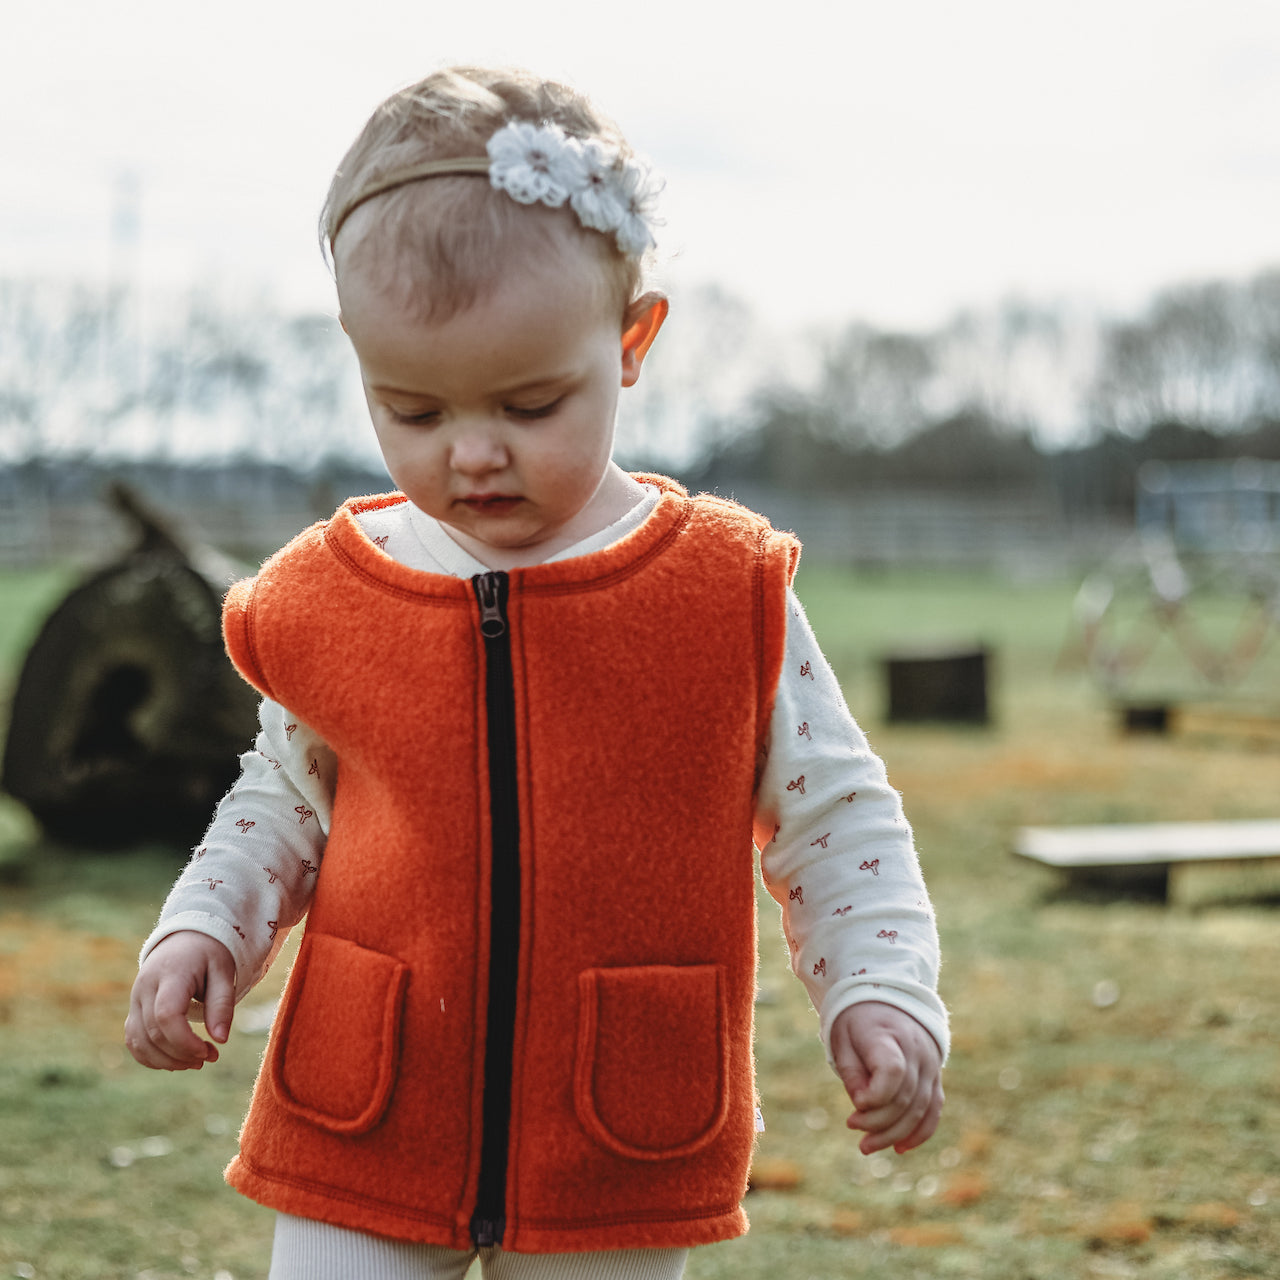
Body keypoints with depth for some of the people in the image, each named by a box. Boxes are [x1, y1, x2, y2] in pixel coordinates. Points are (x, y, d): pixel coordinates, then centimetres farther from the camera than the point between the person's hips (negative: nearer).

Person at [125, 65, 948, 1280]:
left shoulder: (730, 592, -8)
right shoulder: (324, 599, -2)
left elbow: (836, 817, 1)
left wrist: (881, 992, -11)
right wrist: (201, 930, -1)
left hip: (619, 1172, -1)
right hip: (360, 1140, 1)